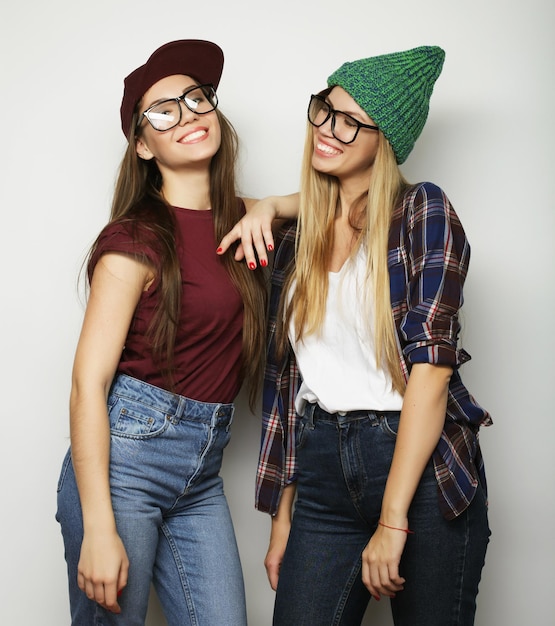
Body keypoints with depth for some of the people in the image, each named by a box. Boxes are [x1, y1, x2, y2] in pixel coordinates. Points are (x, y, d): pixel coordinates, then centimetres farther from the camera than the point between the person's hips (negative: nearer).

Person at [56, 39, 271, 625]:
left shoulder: (241, 220, 8)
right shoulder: (137, 237, -9)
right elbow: (88, 384, -12)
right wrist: (99, 529, -18)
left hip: (202, 471, 6)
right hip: (124, 454, -6)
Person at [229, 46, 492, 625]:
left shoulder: (422, 212, -4)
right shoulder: (292, 243, 11)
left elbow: (430, 364, -14)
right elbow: (284, 381, 13)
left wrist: (392, 522, -18)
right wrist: (282, 517, 10)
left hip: (424, 469, -4)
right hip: (322, 474, 4)